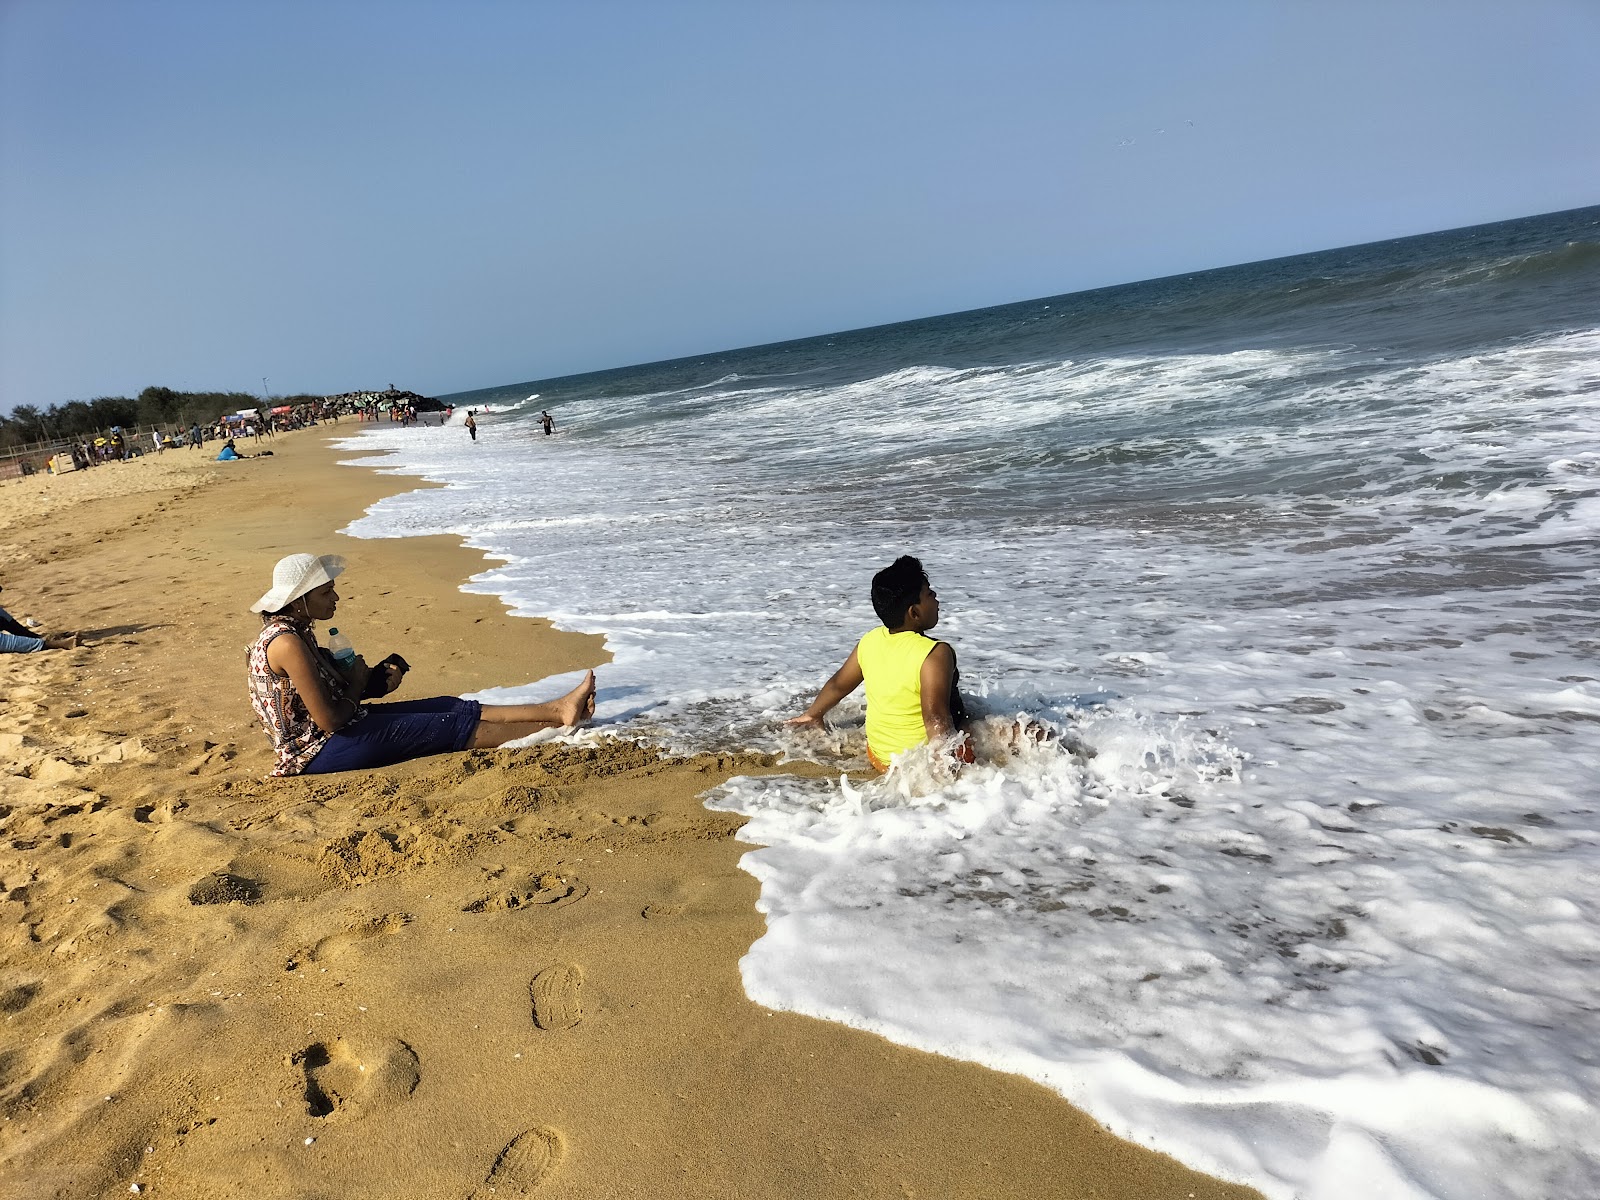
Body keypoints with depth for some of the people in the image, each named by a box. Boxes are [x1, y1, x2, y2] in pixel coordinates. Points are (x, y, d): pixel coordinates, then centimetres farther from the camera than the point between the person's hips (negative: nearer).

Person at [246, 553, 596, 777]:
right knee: (449, 726, -10)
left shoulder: (296, 630, 7)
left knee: (449, 707, 2)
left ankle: (557, 708, 0)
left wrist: (375, 680, -5)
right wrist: (357, 684, -7)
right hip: (316, 753, -9)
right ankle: (556, 724, -3)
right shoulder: (287, 643, -24)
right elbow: (329, 720, -25)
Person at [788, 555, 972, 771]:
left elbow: (838, 685, 12)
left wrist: (813, 714, 28)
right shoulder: (936, 654, -24)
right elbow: (936, 721, -30)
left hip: (879, 757, 7)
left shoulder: (869, 641, -3)